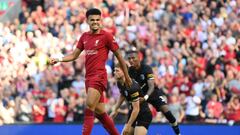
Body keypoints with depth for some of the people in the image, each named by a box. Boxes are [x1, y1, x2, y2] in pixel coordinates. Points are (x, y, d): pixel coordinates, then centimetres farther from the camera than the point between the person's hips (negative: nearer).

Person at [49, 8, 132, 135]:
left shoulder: (106, 36, -5)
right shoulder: (84, 36, 13)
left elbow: (119, 56, 1)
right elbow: (74, 55, 18)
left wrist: (127, 77, 5)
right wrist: (58, 59, 2)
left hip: (99, 76, -7)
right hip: (89, 77, 7)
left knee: (89, 108, -19)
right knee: (99, 112, 11)